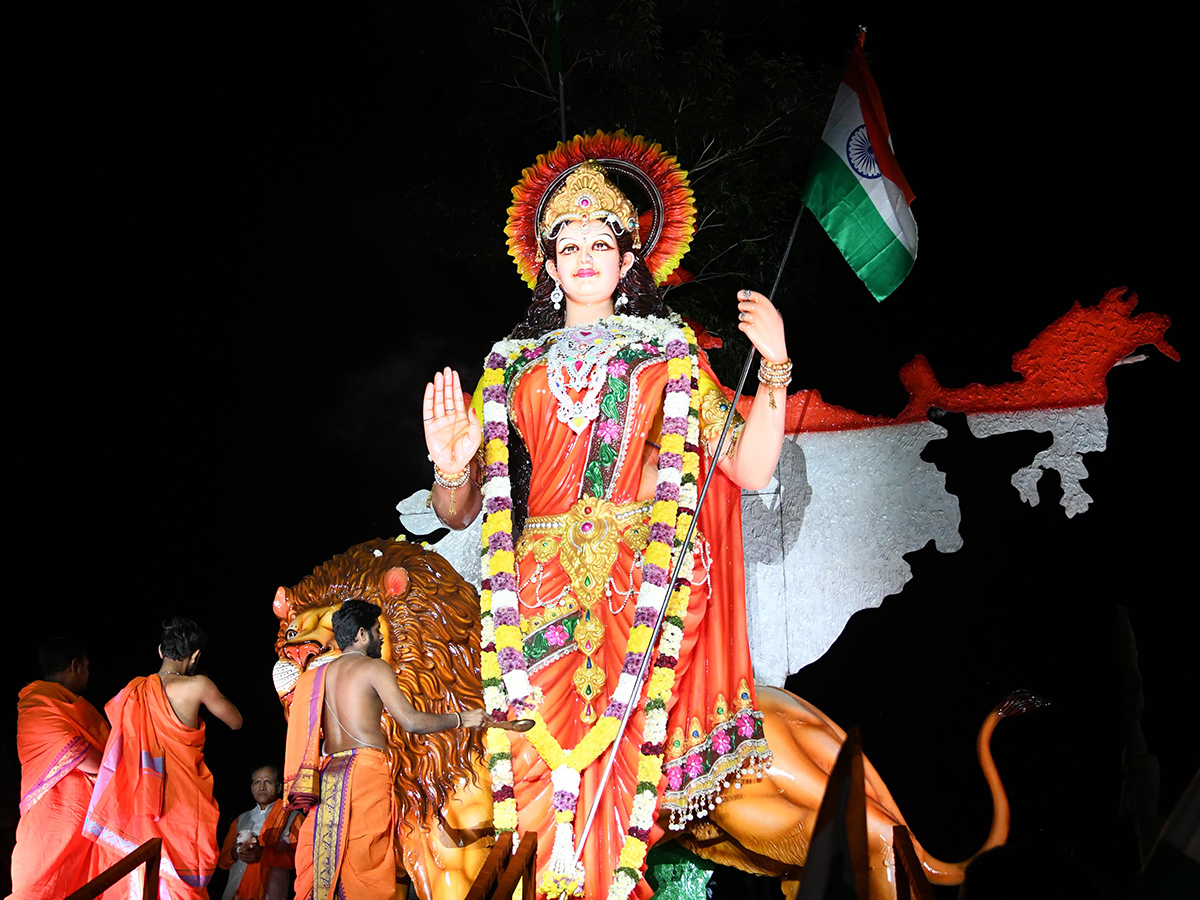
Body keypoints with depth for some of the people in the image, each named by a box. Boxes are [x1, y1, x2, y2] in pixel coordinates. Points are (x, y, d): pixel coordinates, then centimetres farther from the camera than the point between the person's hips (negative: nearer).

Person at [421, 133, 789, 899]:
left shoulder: (670, 356, 13)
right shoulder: (514, 367, 16)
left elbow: (751, 470, 3)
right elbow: (459, 513, 12)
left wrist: (775, 367, -5)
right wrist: (451, 465, -8)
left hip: (646, 598, -1)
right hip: (544, 601, 1)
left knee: (618, 769, -13)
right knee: (550, 770, -11)